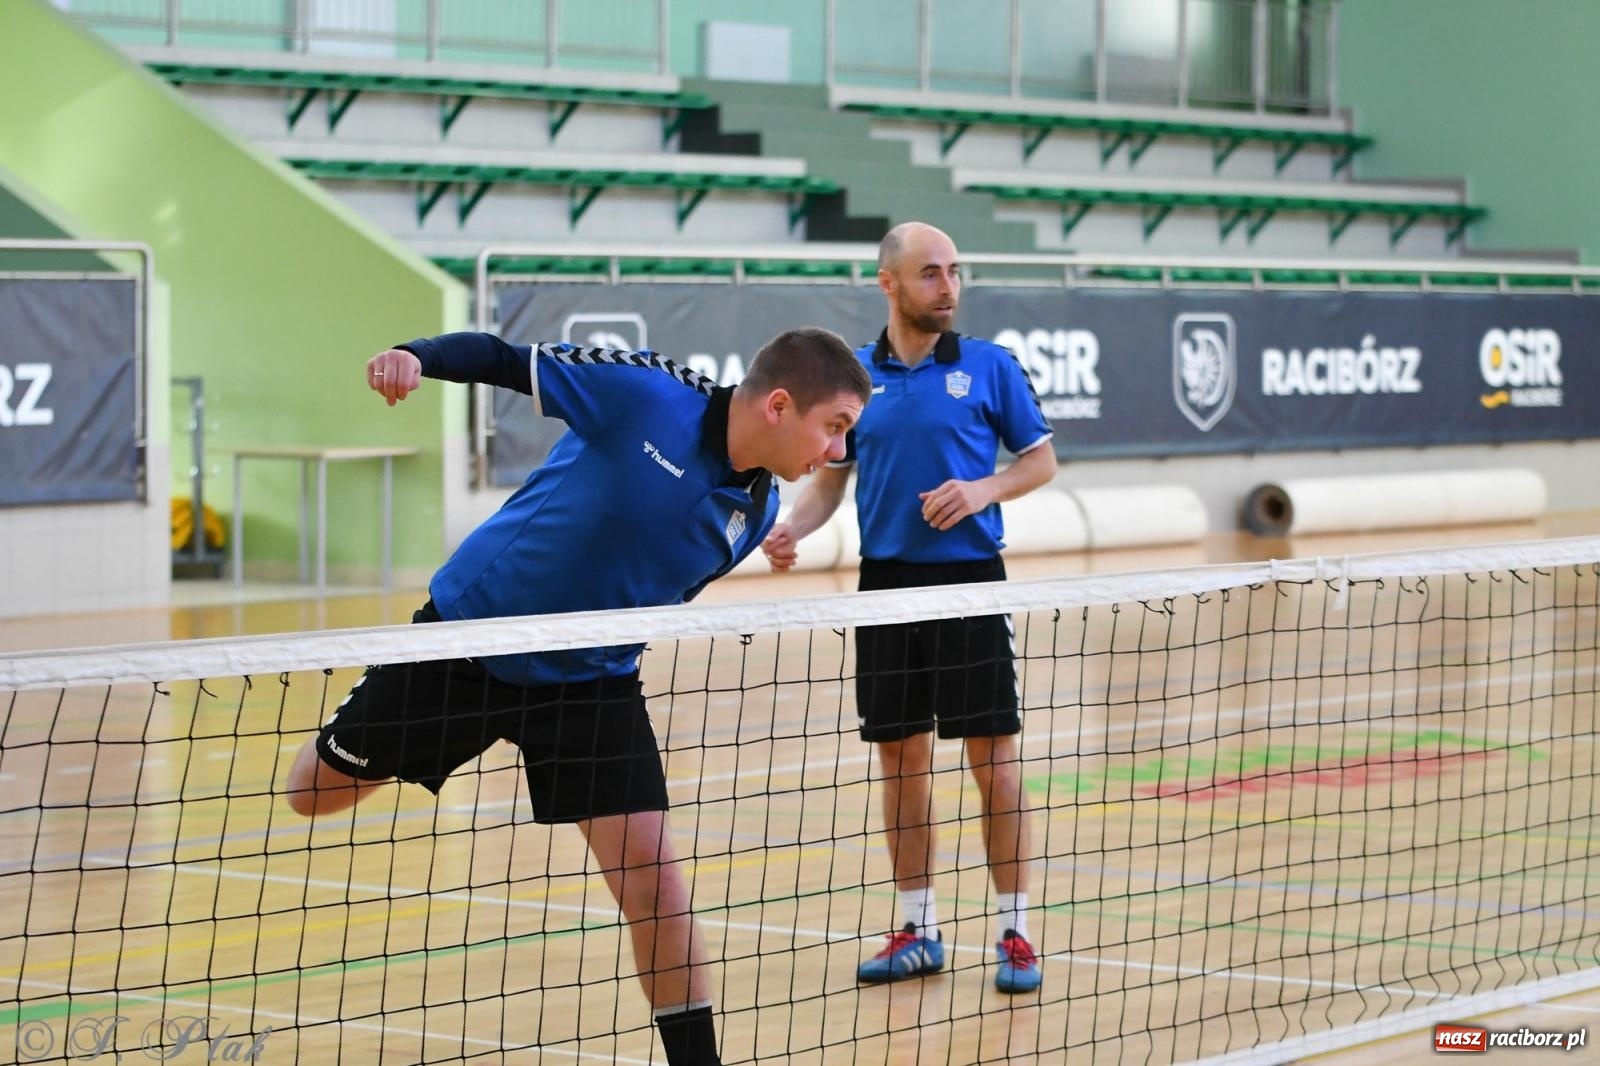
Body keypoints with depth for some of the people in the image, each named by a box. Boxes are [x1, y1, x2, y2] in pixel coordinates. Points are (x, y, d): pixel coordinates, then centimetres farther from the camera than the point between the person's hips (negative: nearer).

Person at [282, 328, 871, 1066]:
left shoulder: (755, 511, -6)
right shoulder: (646, 393, -22)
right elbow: (506, 359, -16)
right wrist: (418, 356, -34)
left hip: (591, 680, 3)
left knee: (650, 872, -10)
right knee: (312, 794, 11)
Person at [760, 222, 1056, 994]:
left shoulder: (989, 366, 0)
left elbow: (1041, 460, 5)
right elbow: (830, 476, 12)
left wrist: (984, 489, -14)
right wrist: (789, 529, -7)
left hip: (970, 580, -3)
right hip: (887, 583, 3)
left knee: (994, 757, -3)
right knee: (900, 759, 7)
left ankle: (1014, 933, 3)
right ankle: (918, 930, 17)